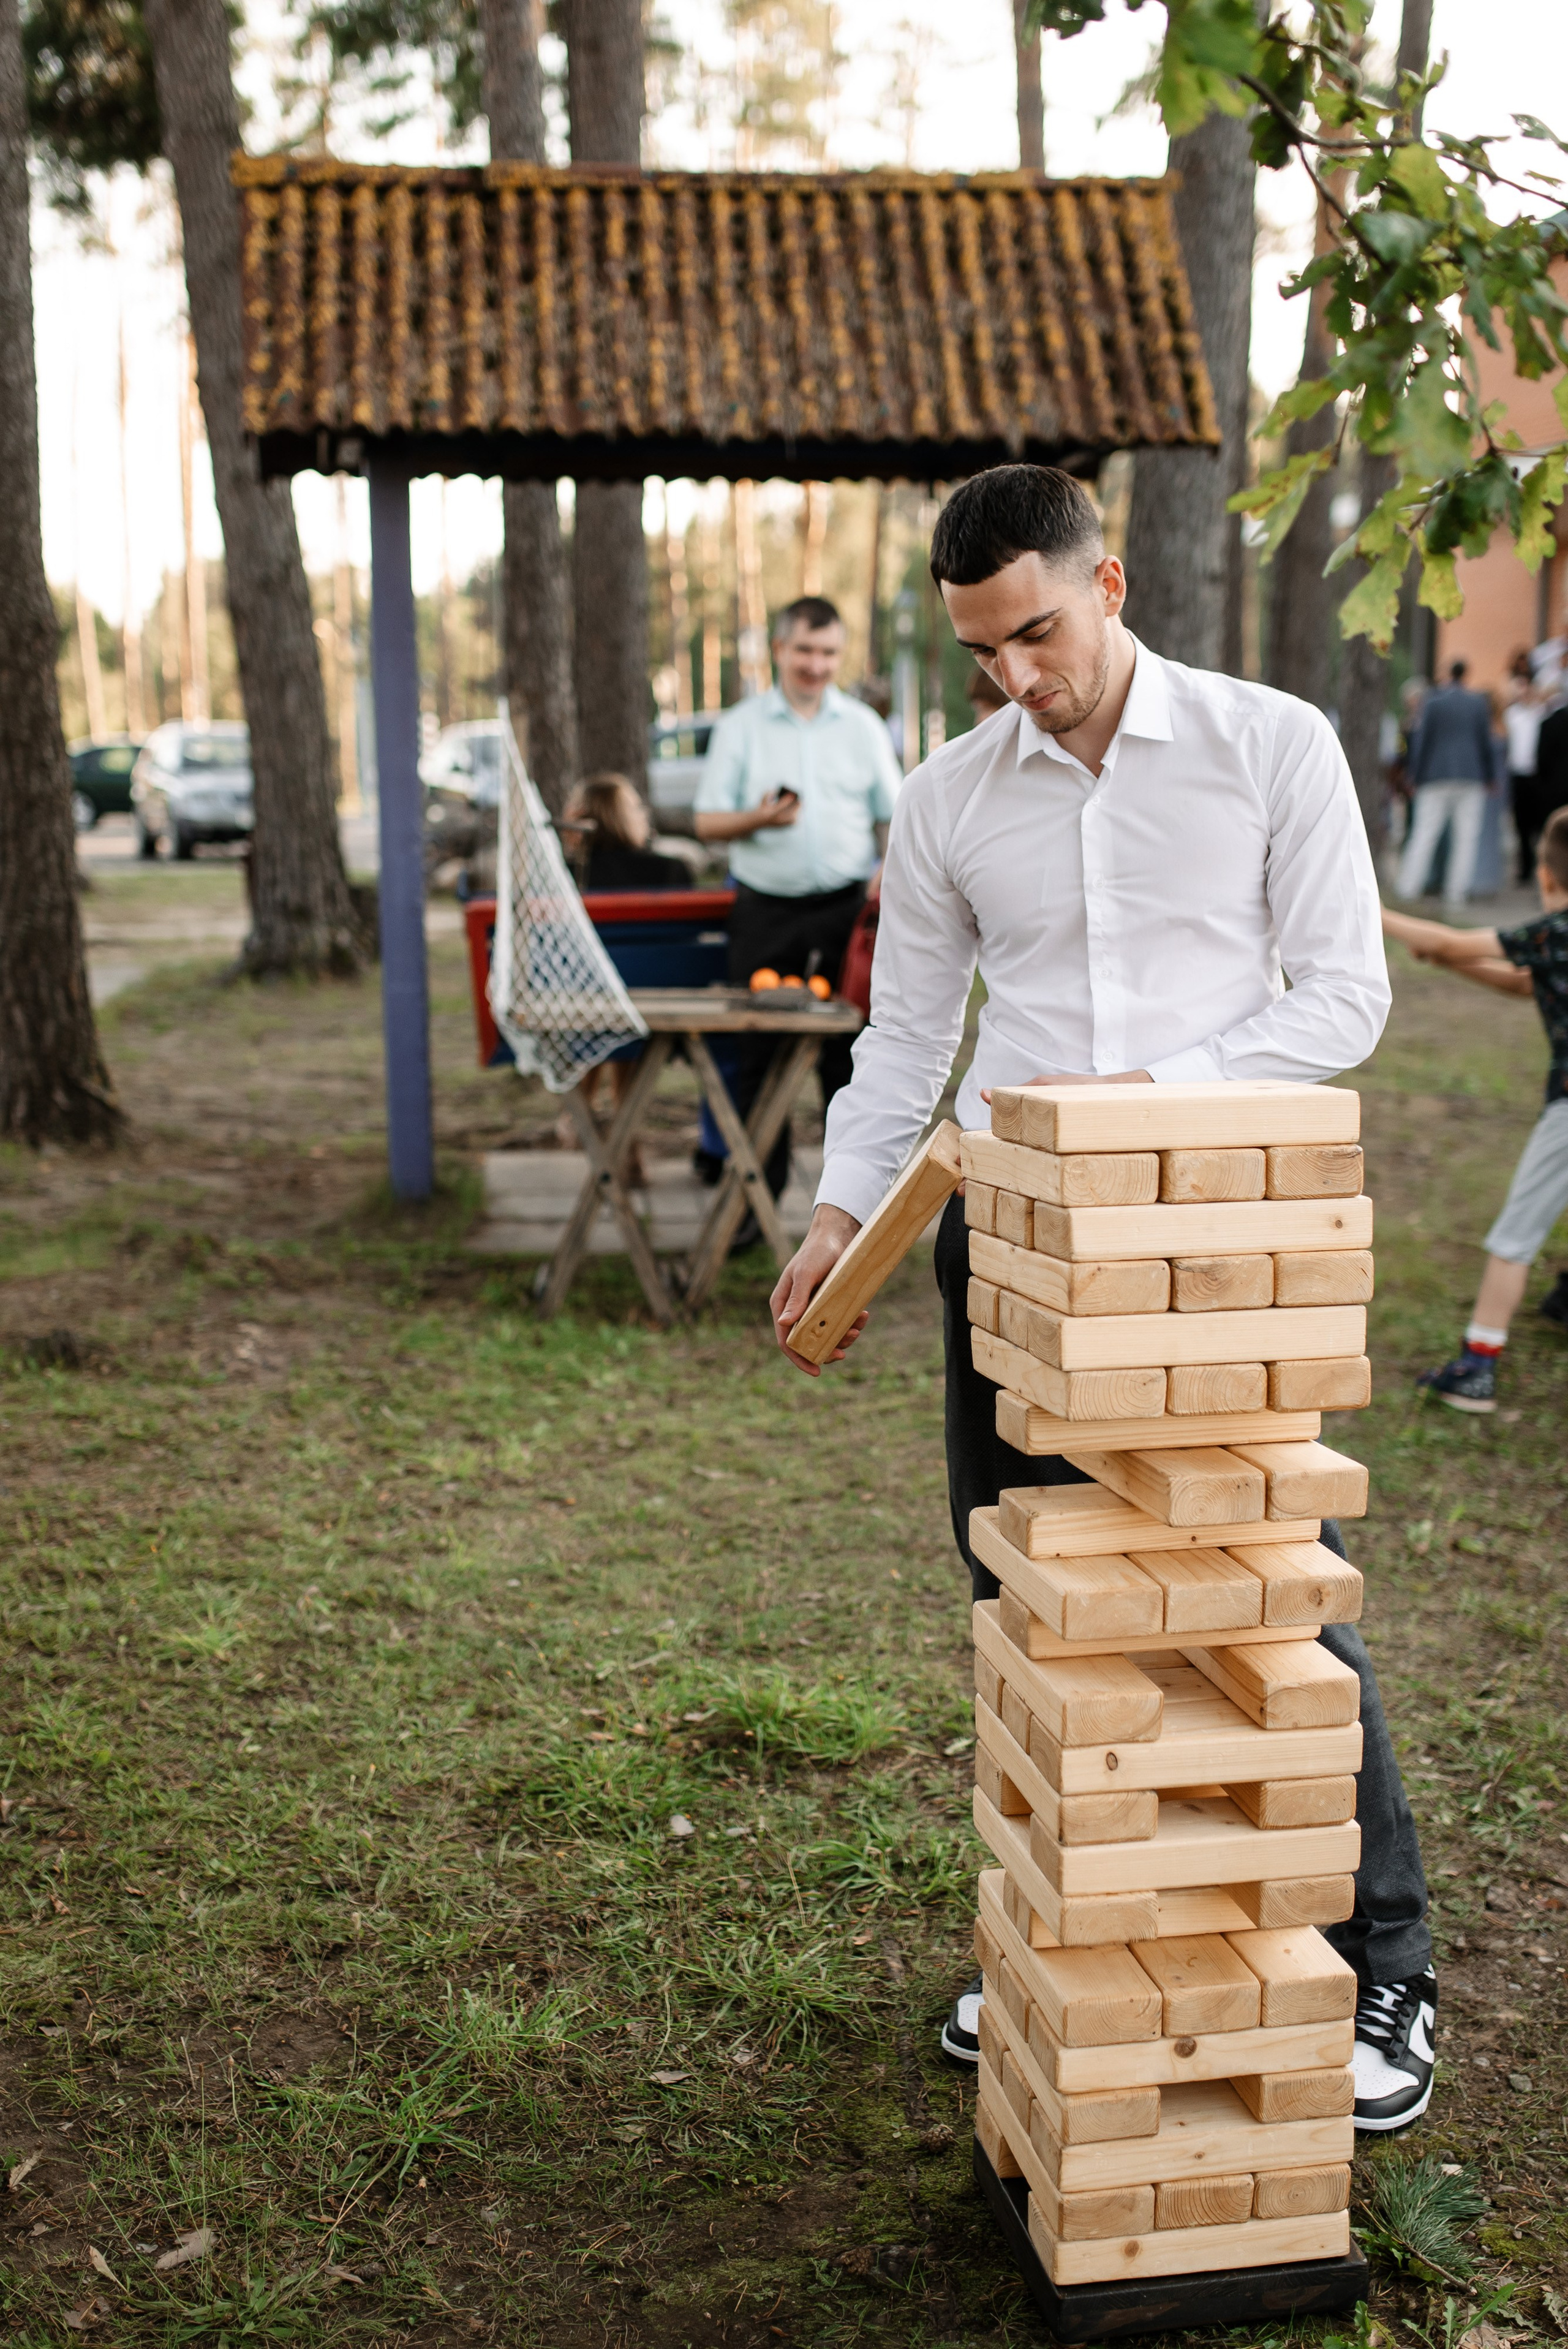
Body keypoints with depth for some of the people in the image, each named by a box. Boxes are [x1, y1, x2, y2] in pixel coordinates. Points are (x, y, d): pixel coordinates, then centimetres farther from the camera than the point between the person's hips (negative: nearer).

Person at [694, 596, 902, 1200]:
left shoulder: (863, 726, 11)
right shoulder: (740, 726, 8)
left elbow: (894, 818, 11)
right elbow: (708, 821, 5)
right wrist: (758, 819, -15)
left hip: (846, 908, 0)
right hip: (766, 911, 0)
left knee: (851, 1052, 1)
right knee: (758, 1053, 1)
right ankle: (758, 1191, 11)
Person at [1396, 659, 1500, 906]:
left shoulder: (1433, 703, -2)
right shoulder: (1479, 703, 3)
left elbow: (1422, 740, -3)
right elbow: (1486, 742, 7)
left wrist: (1415, 776, 4)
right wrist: (1487, 777, 16)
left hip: (1436, 776, -1)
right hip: (1472, 776, 1)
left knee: (1424, 833, 0)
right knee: (1466, 837, 4)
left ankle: (1409, 889, -6)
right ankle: (1456, 892, 1)